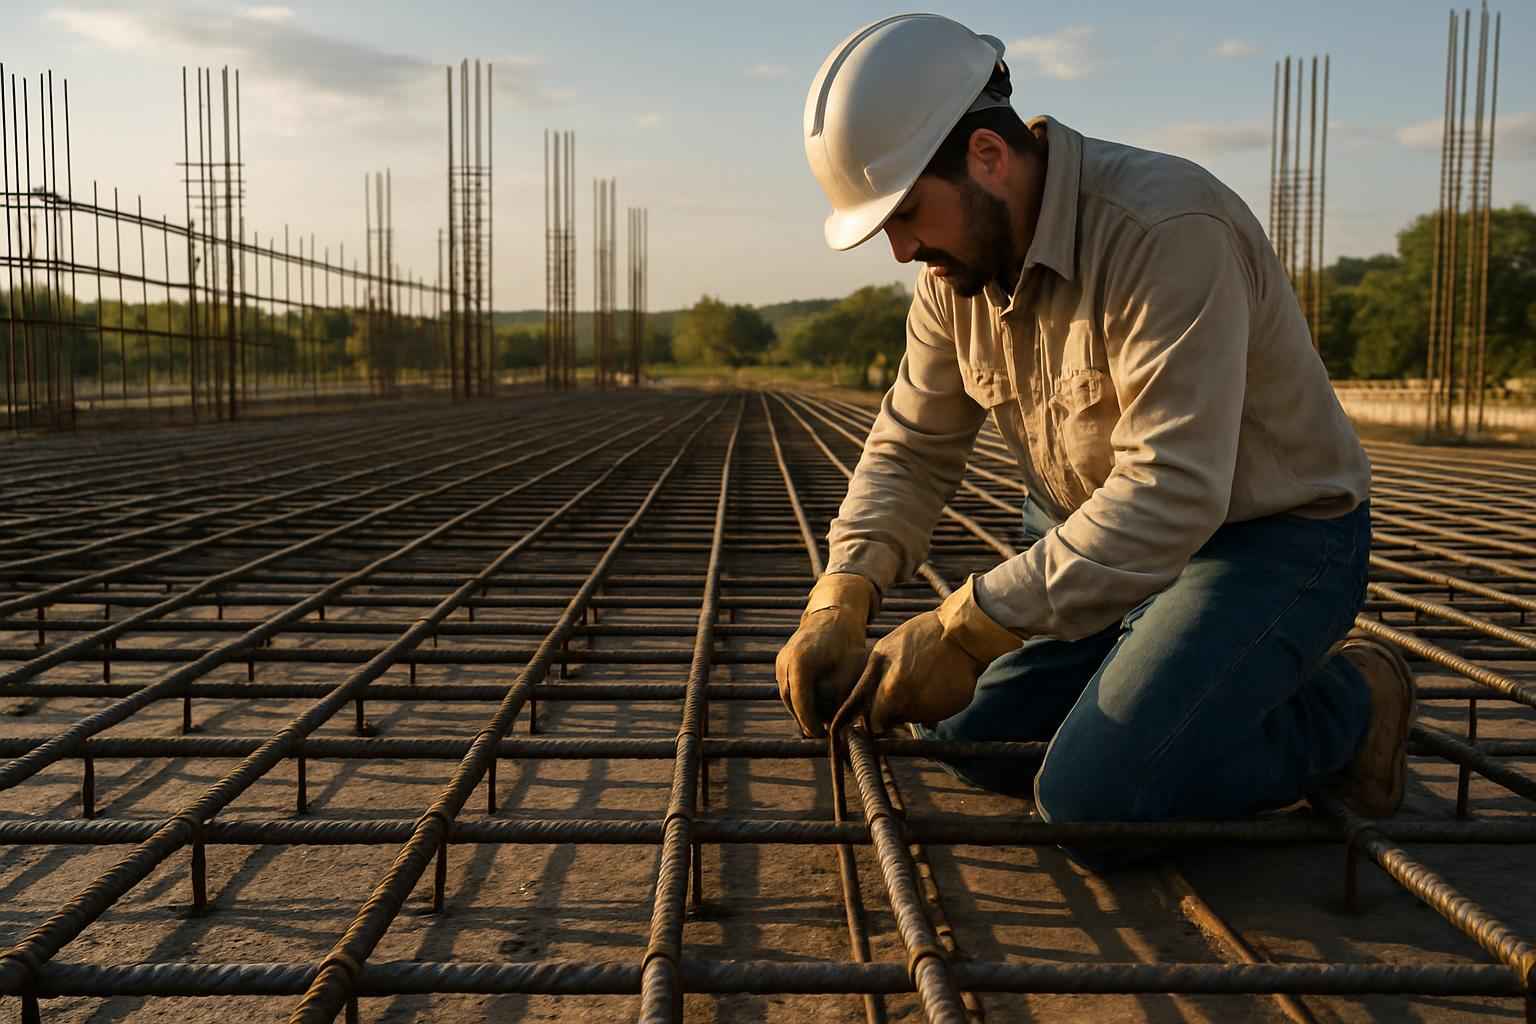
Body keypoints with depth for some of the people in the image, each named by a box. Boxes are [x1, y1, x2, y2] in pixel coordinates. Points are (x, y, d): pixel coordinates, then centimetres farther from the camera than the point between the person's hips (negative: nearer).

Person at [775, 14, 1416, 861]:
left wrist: (968, 627, -35)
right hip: (1096, 535, 8)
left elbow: (1169, 493, -36)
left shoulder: (1168, 231, -30)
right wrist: (840, 600, -16)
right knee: (964, 737, 5)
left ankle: (1342, 705, 2)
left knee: (1092, 800, -21)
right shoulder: (959, 265, -4)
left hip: (1268, 541, -8)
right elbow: (911, 450, 0)